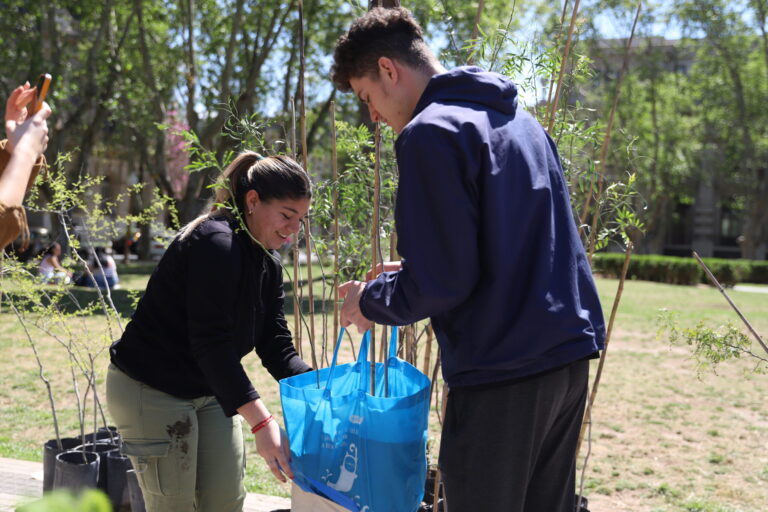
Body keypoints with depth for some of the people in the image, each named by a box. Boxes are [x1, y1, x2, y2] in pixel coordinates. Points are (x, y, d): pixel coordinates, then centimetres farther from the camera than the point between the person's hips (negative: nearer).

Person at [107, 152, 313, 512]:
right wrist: (260, 422, -37)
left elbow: (276, 346, 1)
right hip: (151, 391, -9)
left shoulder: (268, 264, 3)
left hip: (210, 389, 9)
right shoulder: (216, 244, -25)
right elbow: (211, 342, -32)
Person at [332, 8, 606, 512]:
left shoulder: (431, 133, -13)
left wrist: (370, 300, 1)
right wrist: (408, 276, 21)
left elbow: (440, 282, -18)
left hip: (504, 374, -9)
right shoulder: (519, 119, 15)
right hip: (569, 356, 9)